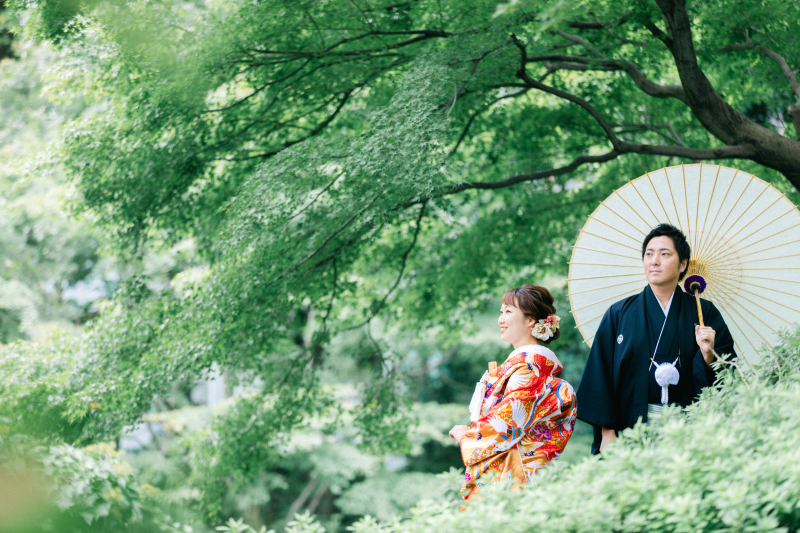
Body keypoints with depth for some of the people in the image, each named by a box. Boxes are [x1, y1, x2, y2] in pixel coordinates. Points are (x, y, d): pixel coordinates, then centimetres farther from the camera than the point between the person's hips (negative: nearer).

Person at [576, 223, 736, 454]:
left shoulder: (704, 314, 6)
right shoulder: (620, 314, 4)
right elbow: (601, 374, 1)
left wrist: (708, 355, -18)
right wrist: (607, 433, -5)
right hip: (632, 427, 0)